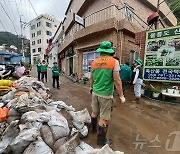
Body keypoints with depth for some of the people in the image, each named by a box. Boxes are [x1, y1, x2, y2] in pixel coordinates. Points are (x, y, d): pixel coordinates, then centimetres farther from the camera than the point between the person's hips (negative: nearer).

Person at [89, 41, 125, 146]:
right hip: (106, 95, -5)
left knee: (95, 112, 24)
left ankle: (93, 128, 47)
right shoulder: (114, 61, -12)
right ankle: (101, 140, 28)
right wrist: (121, 95, -5)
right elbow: (117, 80, -15)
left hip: (95, 93, 6)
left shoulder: (94, 62, 3)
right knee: (103, 118, 9)